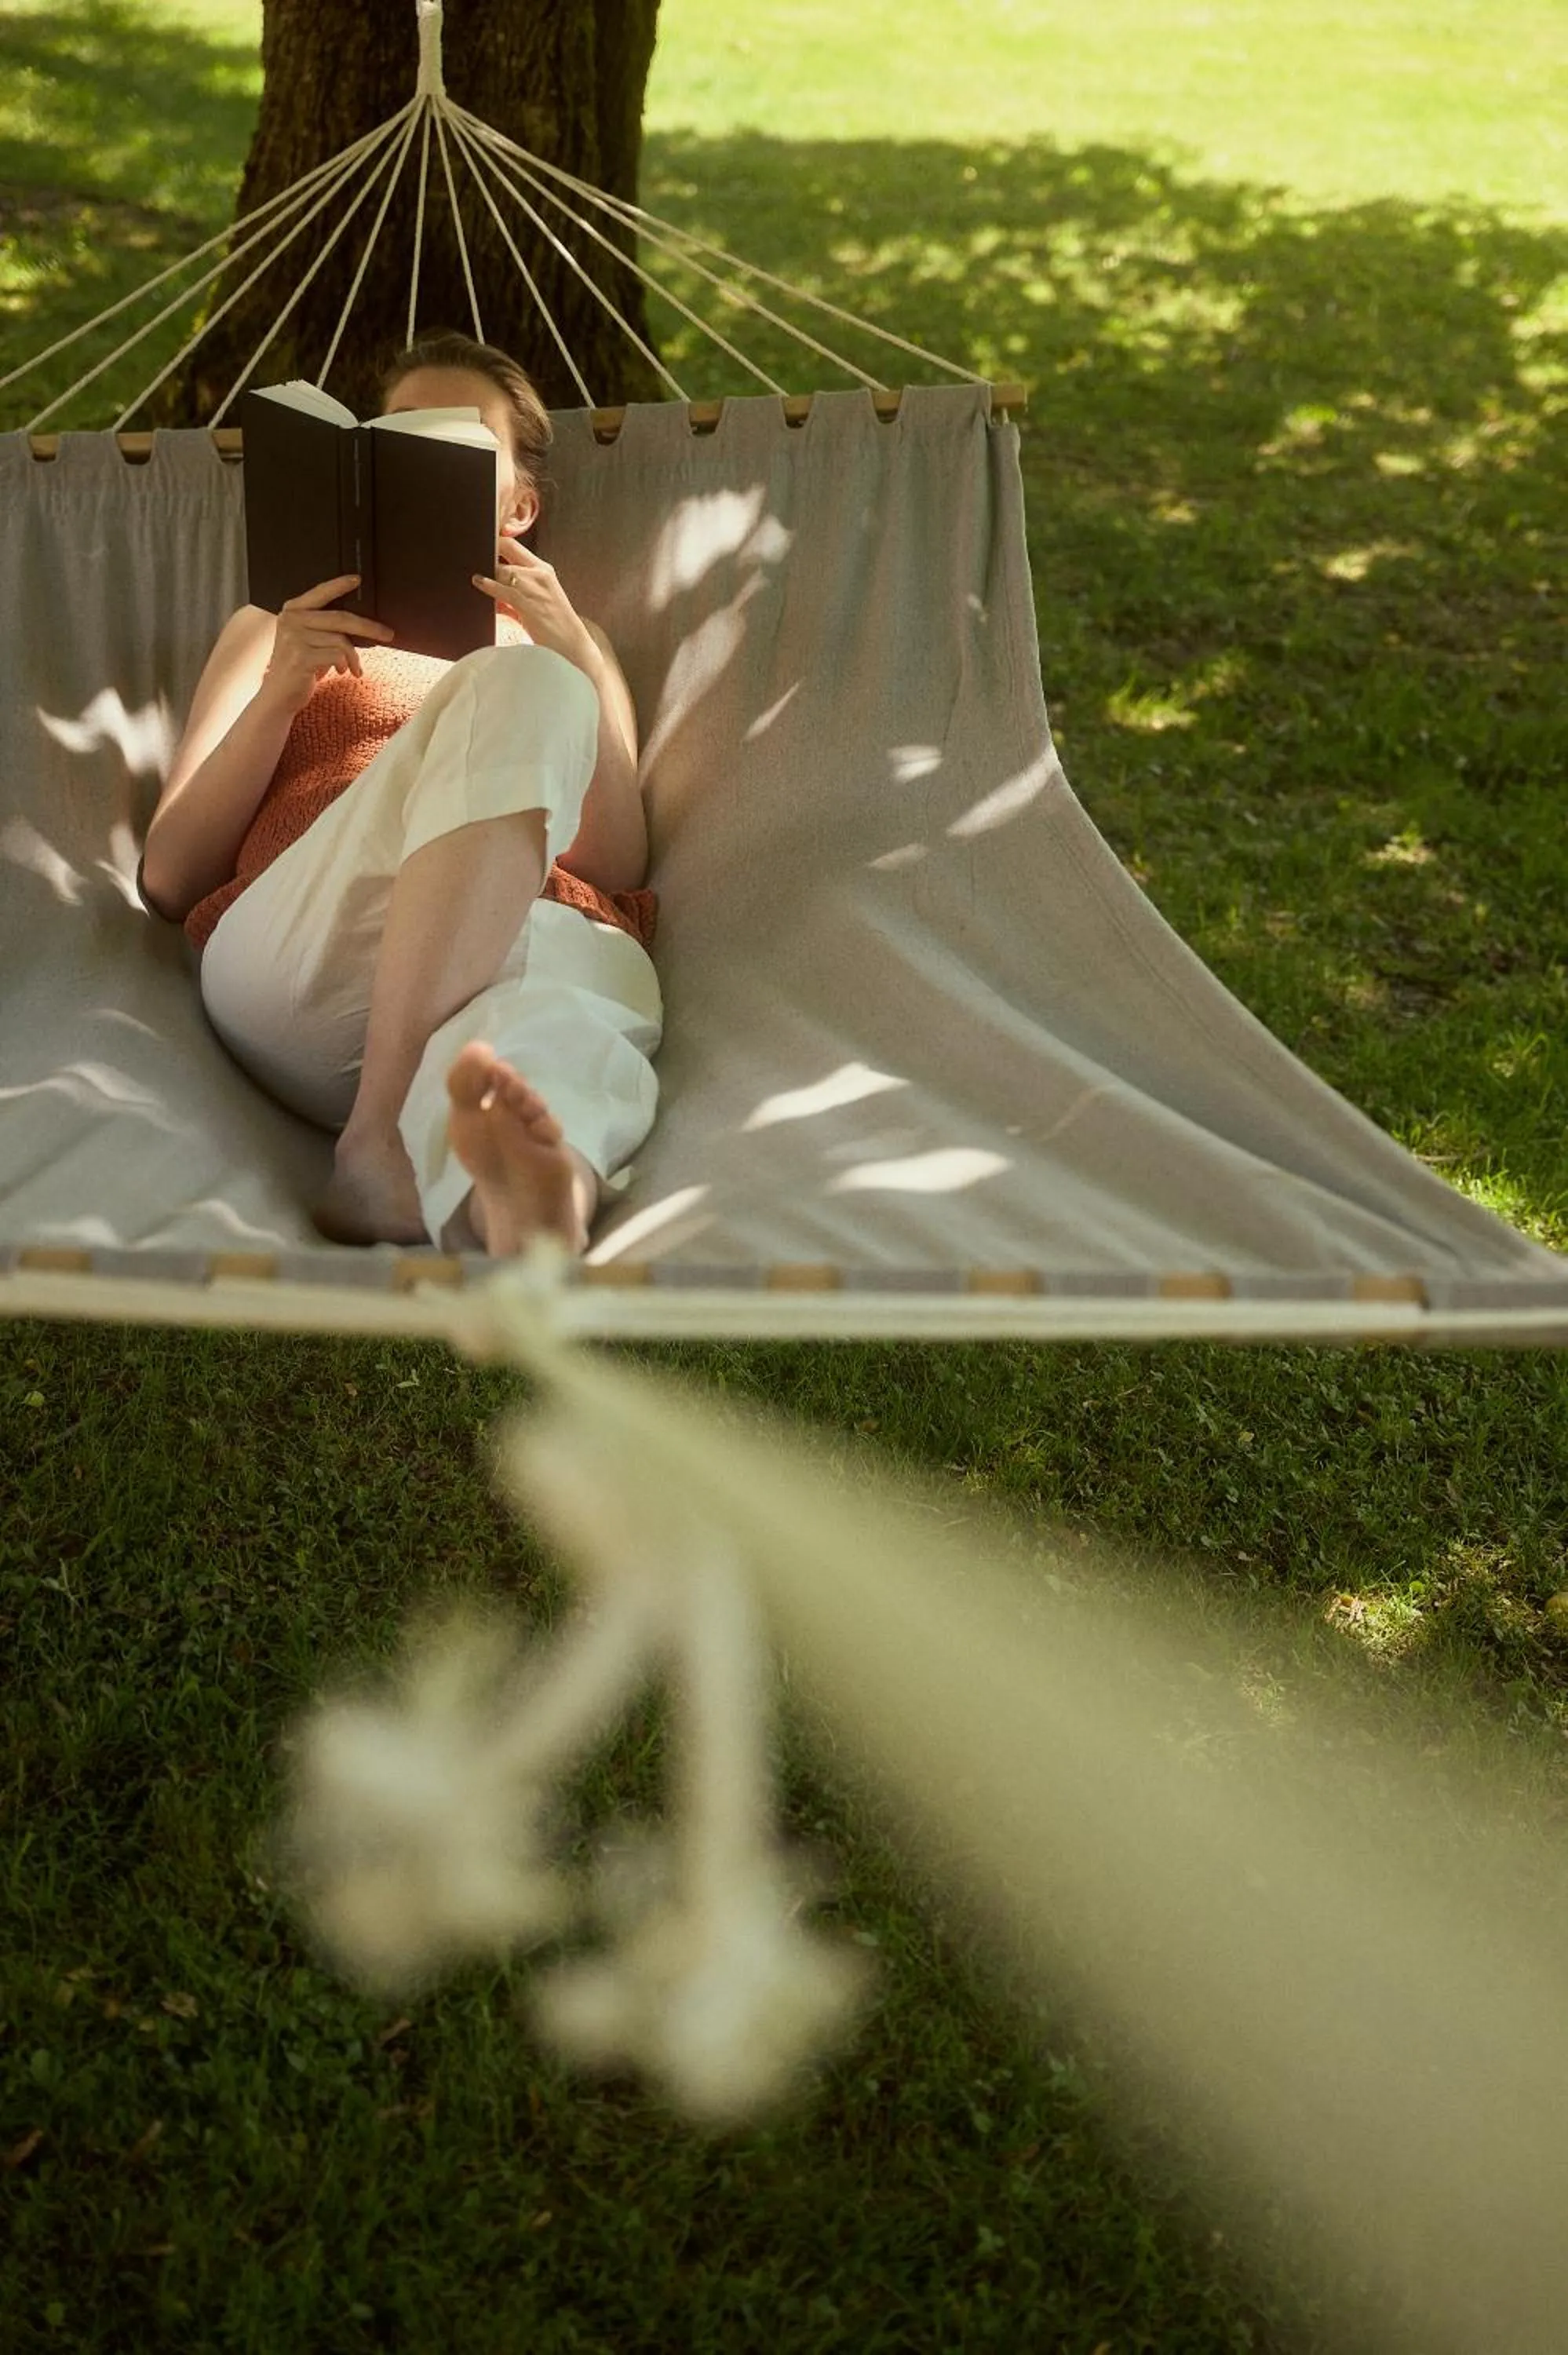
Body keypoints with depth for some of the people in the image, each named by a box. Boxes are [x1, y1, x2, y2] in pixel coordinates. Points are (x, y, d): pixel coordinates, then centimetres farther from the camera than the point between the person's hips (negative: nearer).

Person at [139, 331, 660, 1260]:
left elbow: (617, 870, 14)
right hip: (298, 955, -1)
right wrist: (280, 692, 1)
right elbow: (169, 879, 16)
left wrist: (583, 670, -2)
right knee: (516, 689, -30)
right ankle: (381, 1137, -44)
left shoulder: (563, 638, 32)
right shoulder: (277, 629, 30)